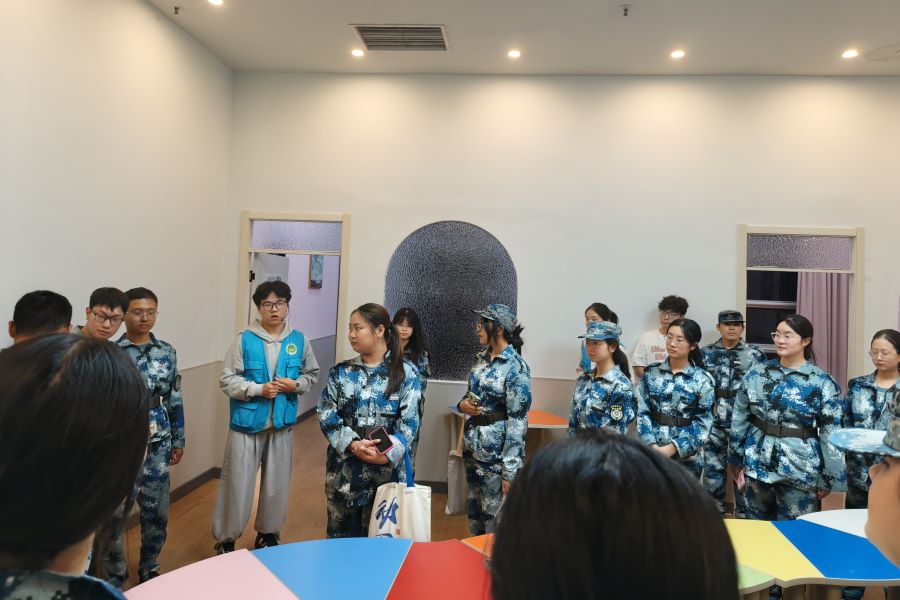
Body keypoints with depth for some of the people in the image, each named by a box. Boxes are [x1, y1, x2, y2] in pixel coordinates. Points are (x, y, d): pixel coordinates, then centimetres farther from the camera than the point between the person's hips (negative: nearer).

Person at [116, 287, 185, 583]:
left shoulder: (166, 352, 3)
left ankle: (149, 567, 32)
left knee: (156, 510, 11)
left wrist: (178, 440, 8)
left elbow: (175, 399, 7)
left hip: (157, 444, 3)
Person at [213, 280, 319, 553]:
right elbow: (227, 380, -8)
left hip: (282, 423, 3)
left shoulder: (299, 340, -1)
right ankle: (226, 539, 26)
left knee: (277, 483, 15)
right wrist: (258, 389, -19)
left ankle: (268, 534, 36)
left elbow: (312, 374, 10)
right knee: (237, 483, 5)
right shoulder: (244, 339, -9)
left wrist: (296, 384, -10)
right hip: (247, 423, -3)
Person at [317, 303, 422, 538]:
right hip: (344, 468, 2)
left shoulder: (405, 373, -3)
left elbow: (409, 422, -6)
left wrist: (386, 454, -19)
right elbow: (326, 416, -2)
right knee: (341, 533, 12)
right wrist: (352, 445, -16)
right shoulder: (340, 372, 5)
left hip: (387, 469, -2)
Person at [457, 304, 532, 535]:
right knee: (474, 510, 19)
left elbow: (518, 421, -17)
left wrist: (509, 470, -18)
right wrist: (463, 404, -4)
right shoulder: (482, 357, 6)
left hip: (497, 449, -7)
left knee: (494, 516, 4)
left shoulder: (516, 367, -16)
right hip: (473, 445, 7)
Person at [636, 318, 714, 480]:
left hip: (686, 457, -1)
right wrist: (652, 446, -13)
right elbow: (642, 412, -1)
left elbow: (703, 423, -7)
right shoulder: (651, 373, 1)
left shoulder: (703, 380, -4)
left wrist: (671, 449, -14)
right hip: (652, 453, 2)